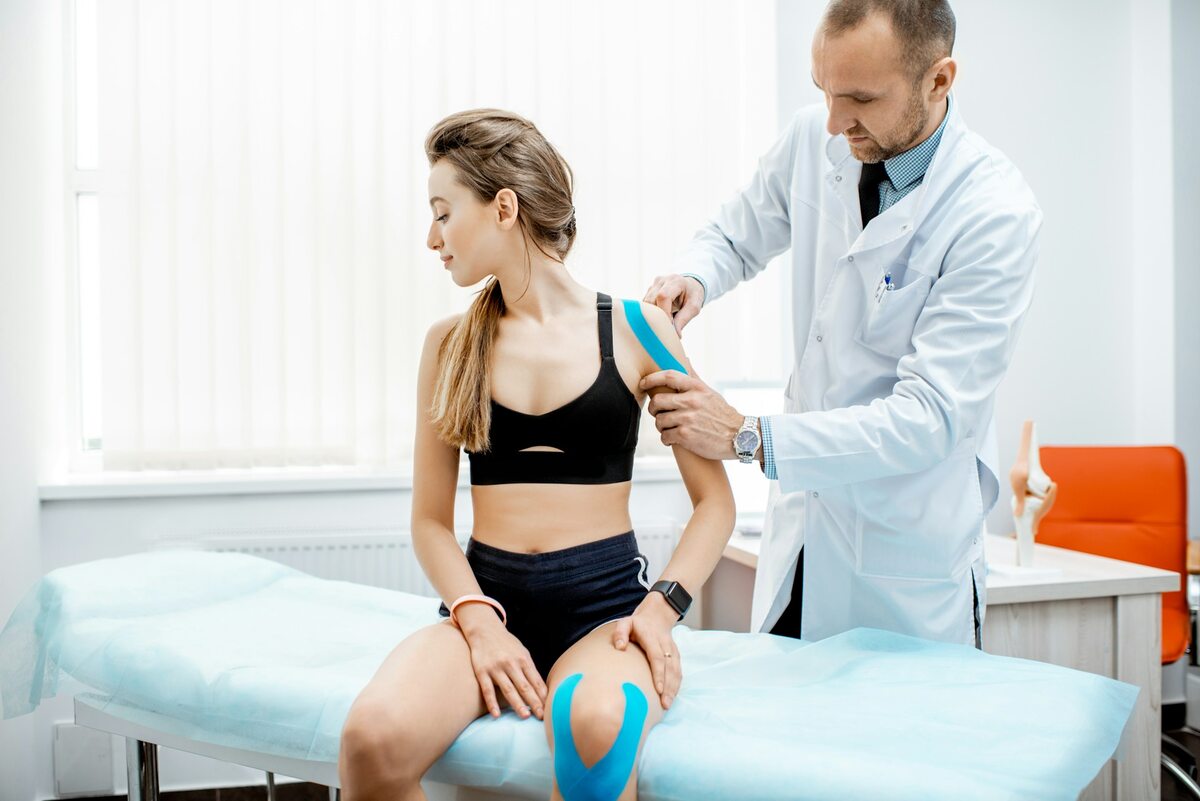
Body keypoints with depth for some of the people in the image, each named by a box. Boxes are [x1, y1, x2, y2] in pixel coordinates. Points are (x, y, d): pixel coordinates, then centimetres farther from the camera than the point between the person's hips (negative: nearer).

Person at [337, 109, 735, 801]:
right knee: (375, 736, -29)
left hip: (605, 601, -2)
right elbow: (431, 518, 11)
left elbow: (715, 500, 6)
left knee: (597, 727, -38)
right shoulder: (452, 344, 9)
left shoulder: (636, 329, 2)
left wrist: (663, 606, -10)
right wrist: (477, 619, -6)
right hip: (488, 596, 3)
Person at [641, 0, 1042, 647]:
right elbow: (736, 235, 14)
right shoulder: (814, 138, -5)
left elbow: (930, 417, -26)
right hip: (801, 522, 5)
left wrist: (748, 437, -31)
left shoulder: (996, 214, -21)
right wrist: (693, 279, -10)